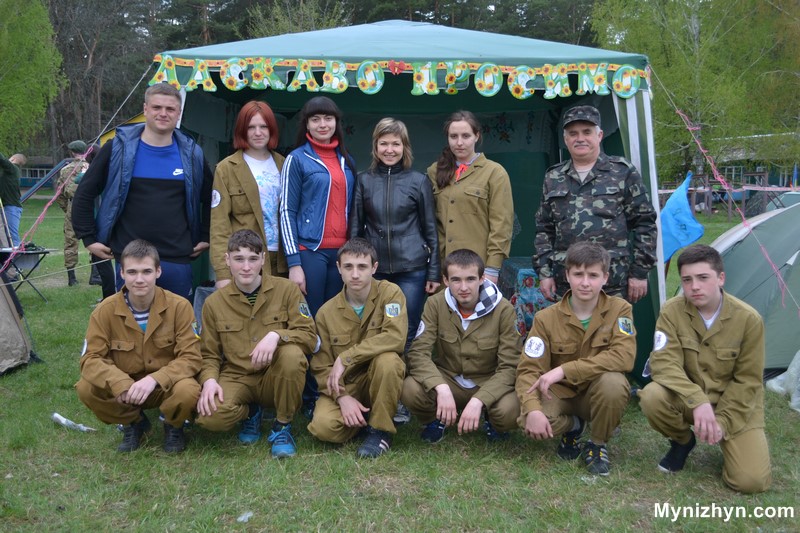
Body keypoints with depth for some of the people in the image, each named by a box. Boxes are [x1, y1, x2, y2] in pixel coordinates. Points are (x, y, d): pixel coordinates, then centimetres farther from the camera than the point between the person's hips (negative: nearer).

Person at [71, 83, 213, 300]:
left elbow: (210, 198, 19)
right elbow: (84, 194, 6)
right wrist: (89, 239, 1)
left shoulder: (192, 154, 6)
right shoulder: (118, 149, 0)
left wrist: (206, 238, 12)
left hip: (178, 259, 2)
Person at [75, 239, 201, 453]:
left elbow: (190, 357, -16)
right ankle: (133, 423, 4)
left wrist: (154, 379, -33)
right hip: (124, 389, 2)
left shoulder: (179, 306, -16)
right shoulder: (105, 311, -12)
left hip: (166, 386, -2)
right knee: (86, 389, -26)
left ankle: (174, 426, 3)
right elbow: (91, 359, -13)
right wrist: (120, 383, -33)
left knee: (188, 391, -35)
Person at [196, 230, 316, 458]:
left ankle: (283, 426, -10)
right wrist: (209, 380, -15)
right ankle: (251, 412, 9)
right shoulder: (214, 303, 4)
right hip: (236, 378, 1)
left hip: (277, 378, -1)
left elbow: (309, 336, -7)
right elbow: (209, 354, 7)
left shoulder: (287, 289, -1)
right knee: (210, 417, -30)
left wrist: (276, 335, -27)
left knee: (292, 354, -35)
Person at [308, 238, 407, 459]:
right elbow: (321, 367, -2)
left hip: (382, 380, -1)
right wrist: (342, 397, -20)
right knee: (323, 426, -27)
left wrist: (345, 358, -26)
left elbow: (395, 337, -27)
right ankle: (363, 418, 7)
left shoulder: (390, 293, -10)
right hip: (345, 385, 2)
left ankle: (380, 429, -13)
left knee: (387, 359, -35)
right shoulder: (326, 312, -3)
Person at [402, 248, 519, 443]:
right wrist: (441, 389, -36)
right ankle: (434, 419, 6)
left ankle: (493, 422, 6)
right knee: (410, 390, -30)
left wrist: (478, 401, -32)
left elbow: (509, 367, -17)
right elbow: (418, 352, -18)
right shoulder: (435, 304, -12)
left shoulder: (503, 310, -16)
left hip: (488, 384, -1)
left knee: (509, 411, -34)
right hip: (447, 379, 1)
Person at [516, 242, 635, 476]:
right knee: (527, 420, -29)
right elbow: (528, 369, -13)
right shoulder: (546, 318, -9)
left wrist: (564, 370, -31)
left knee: (613, 381, -35)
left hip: (599, 393, -1)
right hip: (560, 393, 1)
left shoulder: (619, 309, -10)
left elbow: (624, 357, -26)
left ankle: (598, 444, -5)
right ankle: (572, 426, 8)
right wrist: (533, 410, -33)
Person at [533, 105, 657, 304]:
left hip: (615, 285, -3)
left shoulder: (623, 172, 3)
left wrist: (639, 272, -3)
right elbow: (544, 229, 15)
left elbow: (644, 224, 1)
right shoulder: (553, 179, 12)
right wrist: (544, 272, 6)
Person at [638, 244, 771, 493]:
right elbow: (664, 363, -22)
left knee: (751, 481, -18)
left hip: (736, 404, -1)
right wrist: (697, 400, -36)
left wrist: (722, 422, -16)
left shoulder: (748, 319, -16)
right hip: (689, 399, 1)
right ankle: (683, 441, 1)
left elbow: (747, 381, -9)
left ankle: (727, 442, 17)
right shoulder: (672, 311, -15)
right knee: (652, 397, -32)